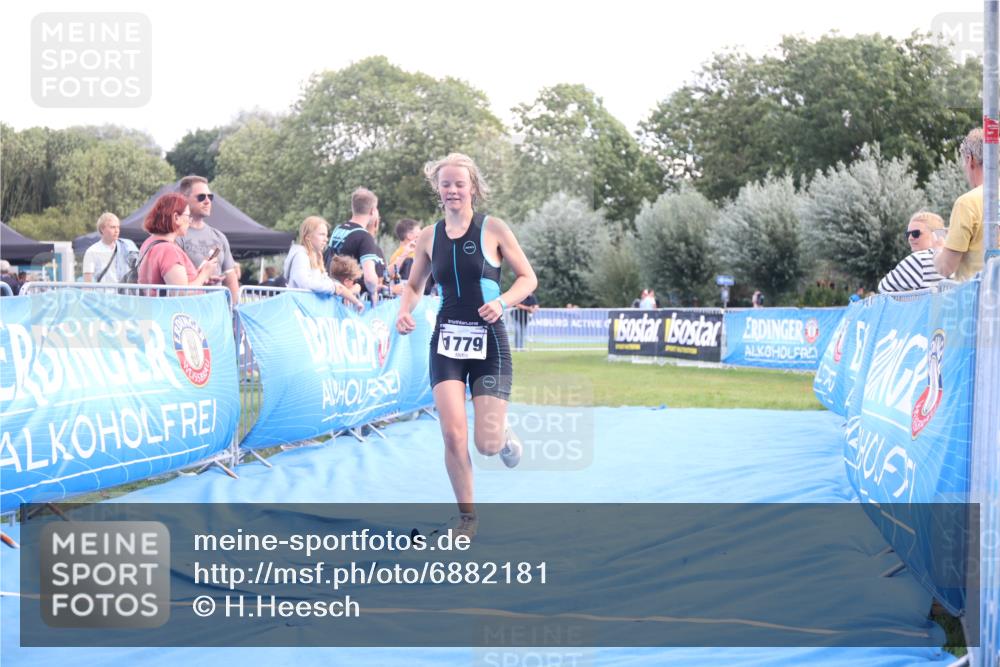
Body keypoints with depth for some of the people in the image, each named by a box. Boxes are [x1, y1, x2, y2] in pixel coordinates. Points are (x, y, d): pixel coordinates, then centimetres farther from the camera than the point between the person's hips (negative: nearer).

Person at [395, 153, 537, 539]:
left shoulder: (493, 230, -5)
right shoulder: (429, 237, 4)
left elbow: (528, 278, 0)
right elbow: (414, 285, 16)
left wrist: (502, 302, -18)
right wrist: (405, 312, -5)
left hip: (488, 342, -2)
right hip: (447, 341, 2)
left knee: (487, 445, -5)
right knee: (453, 434, -12)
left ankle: (504, 435, 35)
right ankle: (467, 517, 6)